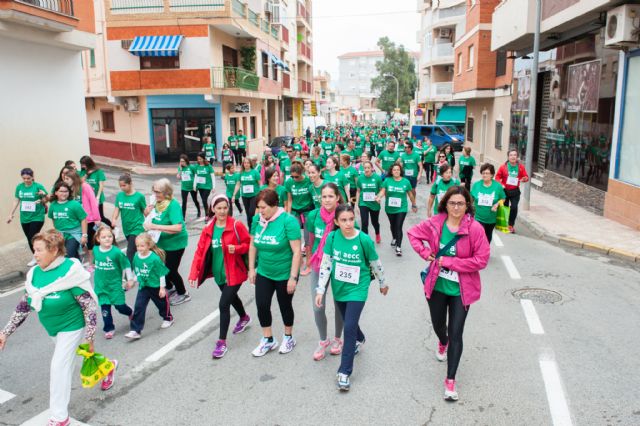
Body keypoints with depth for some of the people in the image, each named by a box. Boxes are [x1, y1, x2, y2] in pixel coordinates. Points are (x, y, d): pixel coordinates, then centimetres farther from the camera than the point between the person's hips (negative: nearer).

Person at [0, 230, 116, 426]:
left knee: (59, 367, -7)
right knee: (66, 361, 23)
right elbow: (23, 306, 3)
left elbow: (89, 306, -23)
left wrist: (89, 337, -22)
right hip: (53, 328, 7)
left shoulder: (70, 271, -27)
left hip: (72, 326, -7)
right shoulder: (35, 273, -7)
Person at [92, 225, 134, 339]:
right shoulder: (95, 250, -4)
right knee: (105, 307, 5)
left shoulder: (117, 252, -17)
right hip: (101, 285, 3)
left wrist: (130, 279, -1)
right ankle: (109, 329, 20)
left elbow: (126, 265, -6)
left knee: (120, 306, 1)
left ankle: (130, 313, 35)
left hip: (115, 284, -3)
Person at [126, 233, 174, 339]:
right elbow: (136, 271, 10)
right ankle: (135, 330, 1)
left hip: (156, 287, -4)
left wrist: (162, 288, -14)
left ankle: (168, 318, 44)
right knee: (138, 307, -3)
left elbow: (161, 274, -17)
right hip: (143, 287, 4)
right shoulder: (136, 257, -7)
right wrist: (137, 280, 16)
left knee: (162, 303, 17)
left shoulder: (155, 258, -24)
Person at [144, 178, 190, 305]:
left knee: (171, 270, 3)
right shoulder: (157, 203, -3)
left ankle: (183, 294, 28)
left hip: (175, 243, -7)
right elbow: (153, 220, 13)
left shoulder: (173, 205, -25)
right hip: (161, 243, 7)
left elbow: (178, 227, -35)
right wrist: (147, 213, -10)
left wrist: (155, 226, -36)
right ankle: (170, 288, 46)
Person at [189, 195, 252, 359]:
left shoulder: (236, 225, -14)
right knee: (231, 297, 26)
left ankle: (222, 342, 4)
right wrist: (194, 273, -10)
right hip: (218, 274, 6)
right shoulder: (208, 229, 0)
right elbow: (200, 251, -3)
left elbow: (249, 244, -7)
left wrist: (237, 248, -27)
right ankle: (244, 318, 56)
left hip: (233, 273, -6)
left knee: (223, 304, -10)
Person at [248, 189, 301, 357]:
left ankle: (288, 337, 37)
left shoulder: (288, 221, -21)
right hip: (263, 273, 4)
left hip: (284, 274, -4)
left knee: (285, 306, 13)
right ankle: (268, 340, 26)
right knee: (262, 305, 5)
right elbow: (253, 245, 6)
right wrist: (251, 269, 7)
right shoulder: (257, 220, -6)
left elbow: (296, 251, -20)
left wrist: (293, 277, -20)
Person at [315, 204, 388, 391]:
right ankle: (359, 339, 56)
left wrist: (383, 283, 10)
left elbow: (375, 264, -3)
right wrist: (320, 290, -7)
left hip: (357, 289, -3)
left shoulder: (364, 240, -18)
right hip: (339, 289, 4)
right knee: (349, 322, 22)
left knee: (349, 327, -10)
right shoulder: (332, 237, -12)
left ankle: (344, 372, 1)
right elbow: (325, 265, -6)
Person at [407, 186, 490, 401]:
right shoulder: (435, 223, -9)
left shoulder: (475, 228, -18)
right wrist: (425, 253, -6)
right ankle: (443, 343, 62)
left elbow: (481, 260, -19)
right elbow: (413, 233, 7)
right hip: (436, 286, 4)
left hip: (461, 289, -3)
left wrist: (450, 262, -19)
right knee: (438, 324, 25)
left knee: (456, 334, -1)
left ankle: (450, 380, 12)